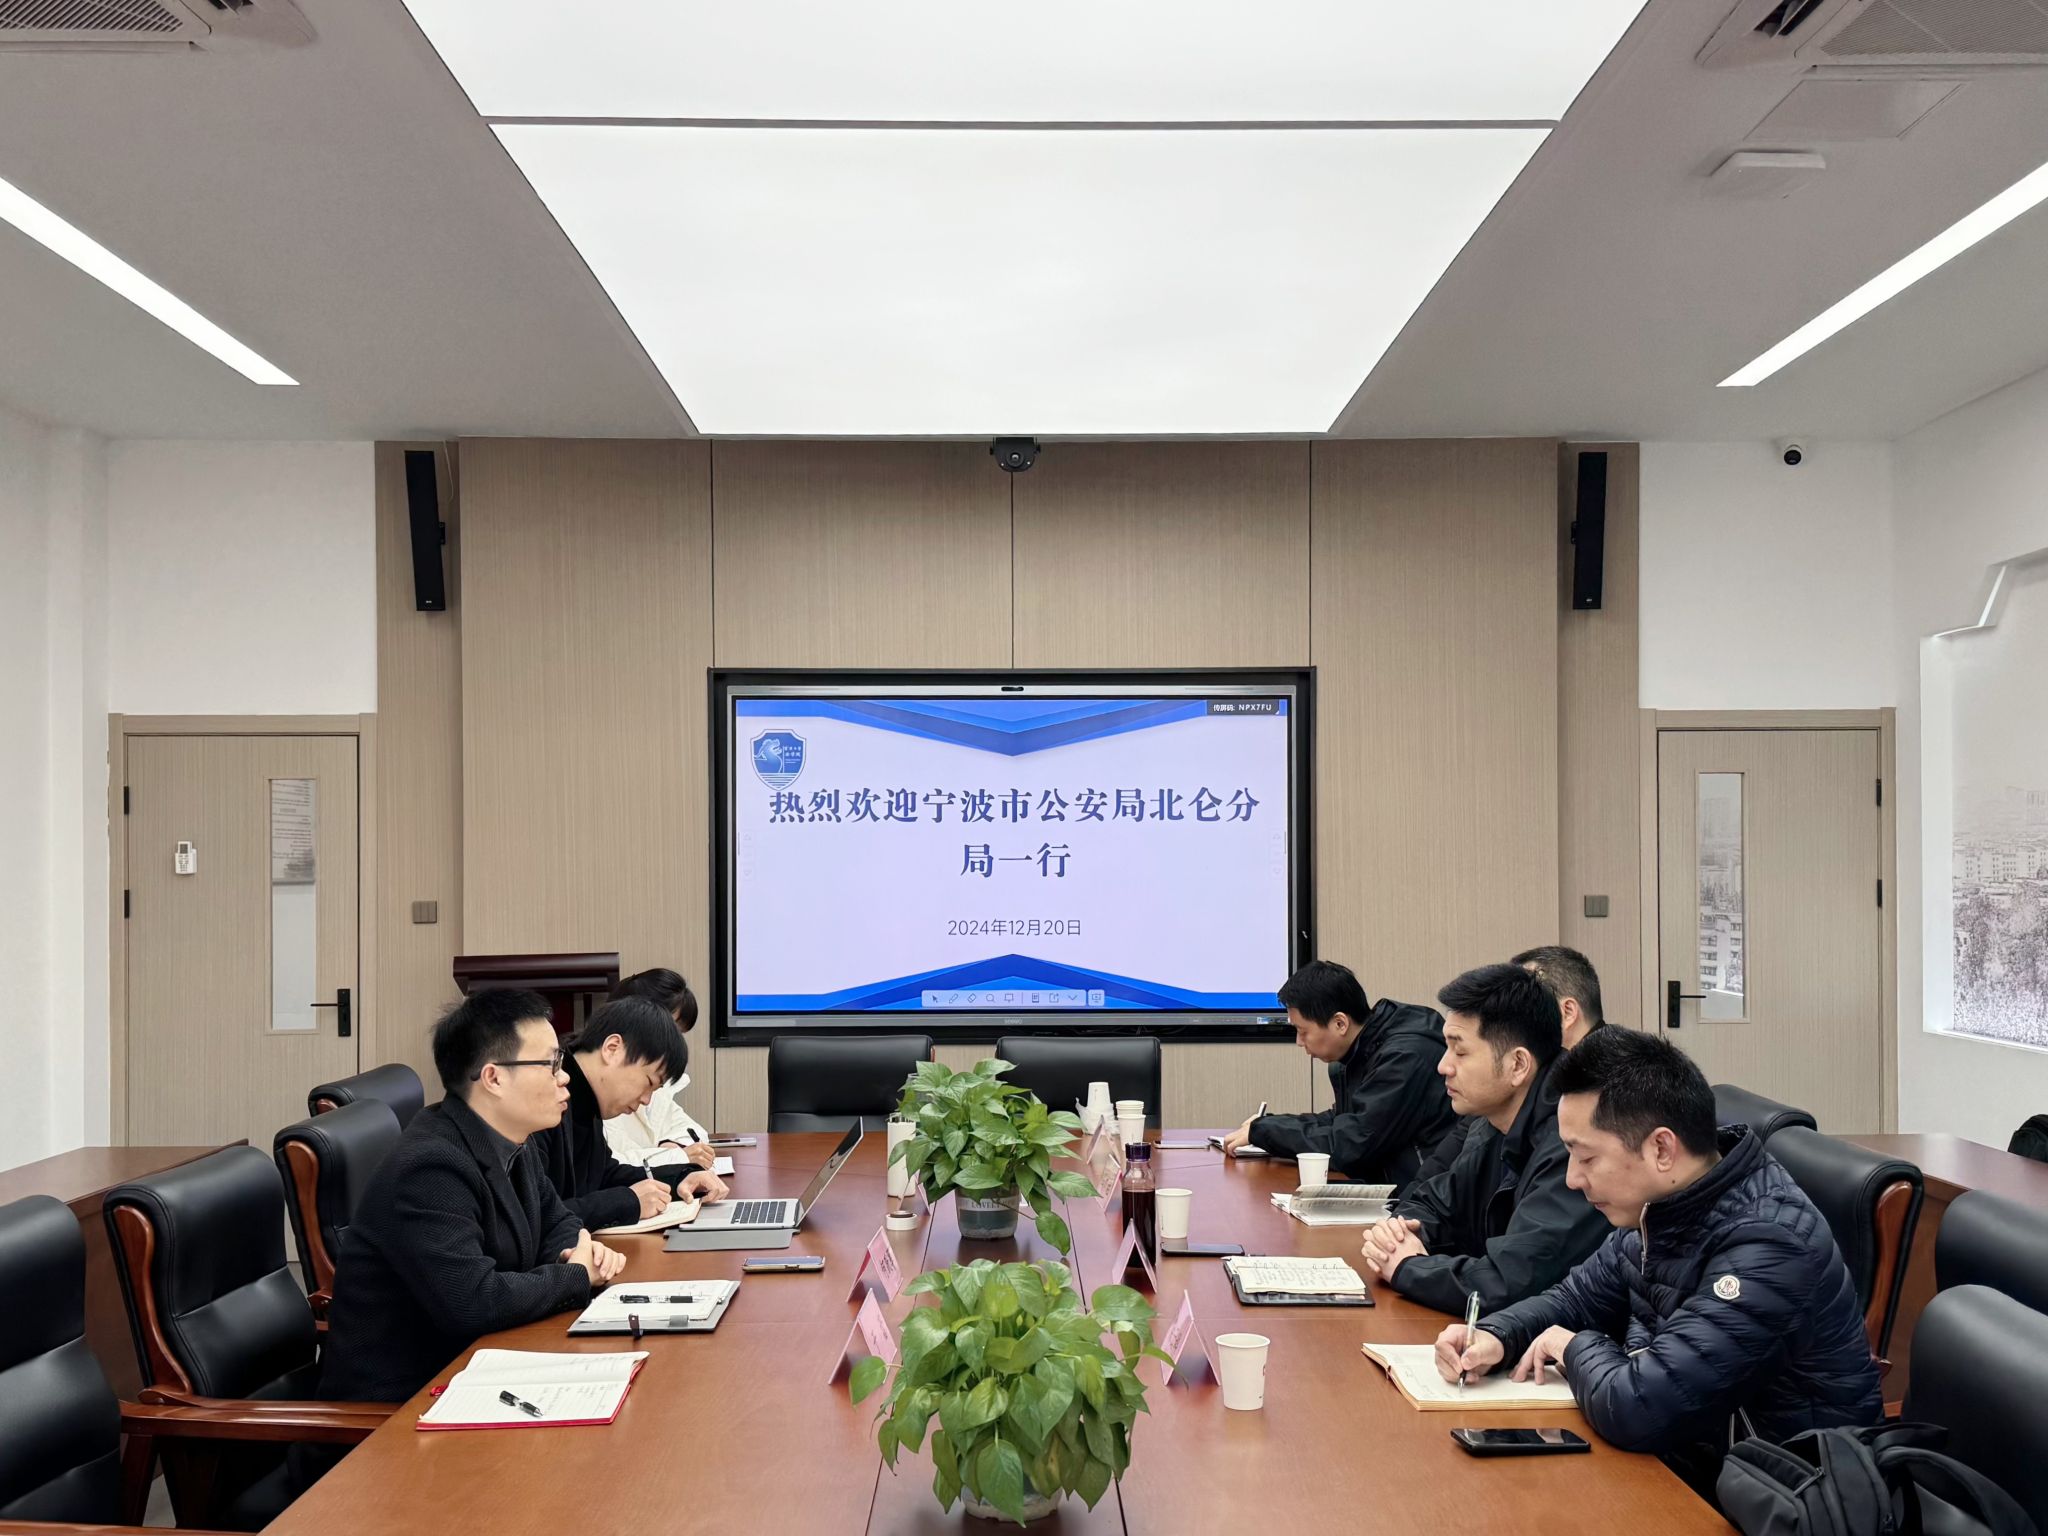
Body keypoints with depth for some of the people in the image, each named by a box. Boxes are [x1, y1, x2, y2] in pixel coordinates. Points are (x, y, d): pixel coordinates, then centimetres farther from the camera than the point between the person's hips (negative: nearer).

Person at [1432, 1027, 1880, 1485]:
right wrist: (1493, 1337, -4)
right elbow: (1580, 1296, 15)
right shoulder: (1661, 1206, -1)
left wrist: (1577, 1348, -13)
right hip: (1687, 1459, 7)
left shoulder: (1766, 1244, -28)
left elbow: (1636, 1409, -34)